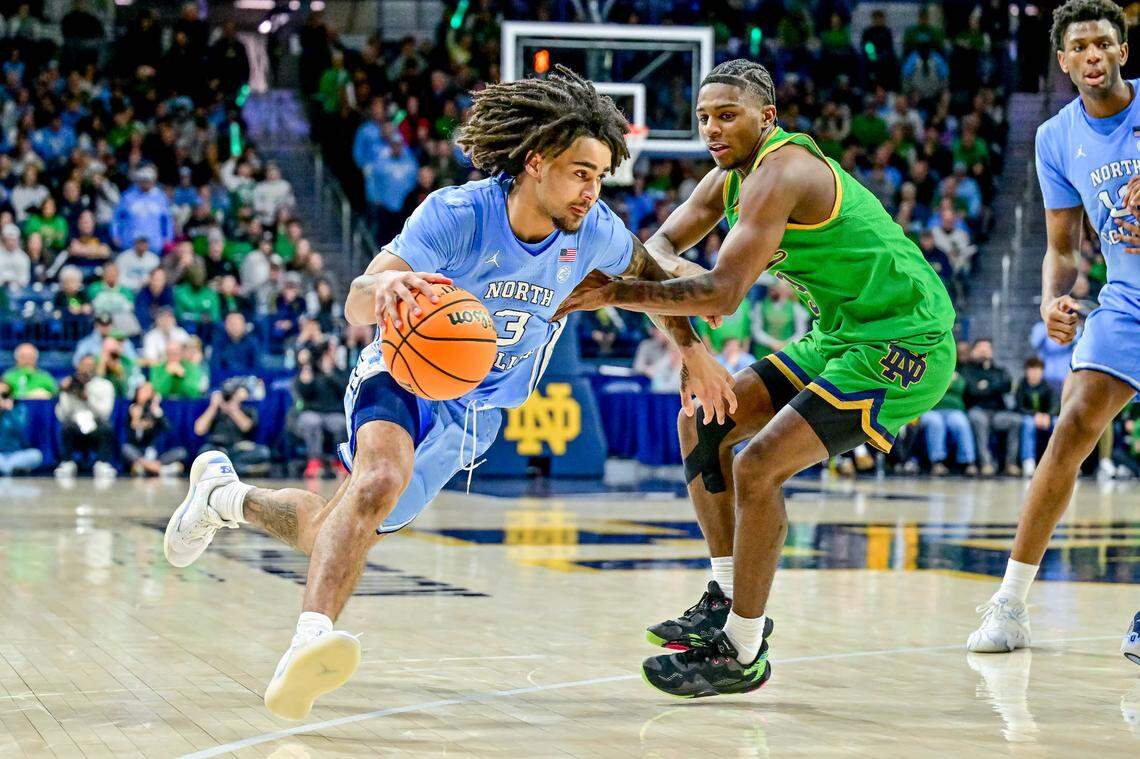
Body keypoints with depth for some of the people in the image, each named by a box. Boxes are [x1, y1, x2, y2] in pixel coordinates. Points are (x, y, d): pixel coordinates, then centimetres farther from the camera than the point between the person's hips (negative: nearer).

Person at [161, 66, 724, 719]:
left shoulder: (594, 232, -15)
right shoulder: (456, 215, -27)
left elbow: (652, 270, 10)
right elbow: (357, 307, -35)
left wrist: (693, 349, 1)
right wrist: (384, 285, -59)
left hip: (475, 414, 5)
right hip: (404, 377, -5)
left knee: (334, 533, 9)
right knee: (384, 477, -39)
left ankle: (225, 494, 35)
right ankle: (311, 642, -48)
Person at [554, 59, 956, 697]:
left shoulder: (781, 172, -23)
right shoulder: (730, 178, 8)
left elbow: (724, 293, -31)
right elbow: (658, 247, 5)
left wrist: (614, 295, -29)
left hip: (903, 342, -10)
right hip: (842, 336, 10)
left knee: (759, 466, -19)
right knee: (703, 424, 8)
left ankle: (742, 652, -8)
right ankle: (731, 598, 15)